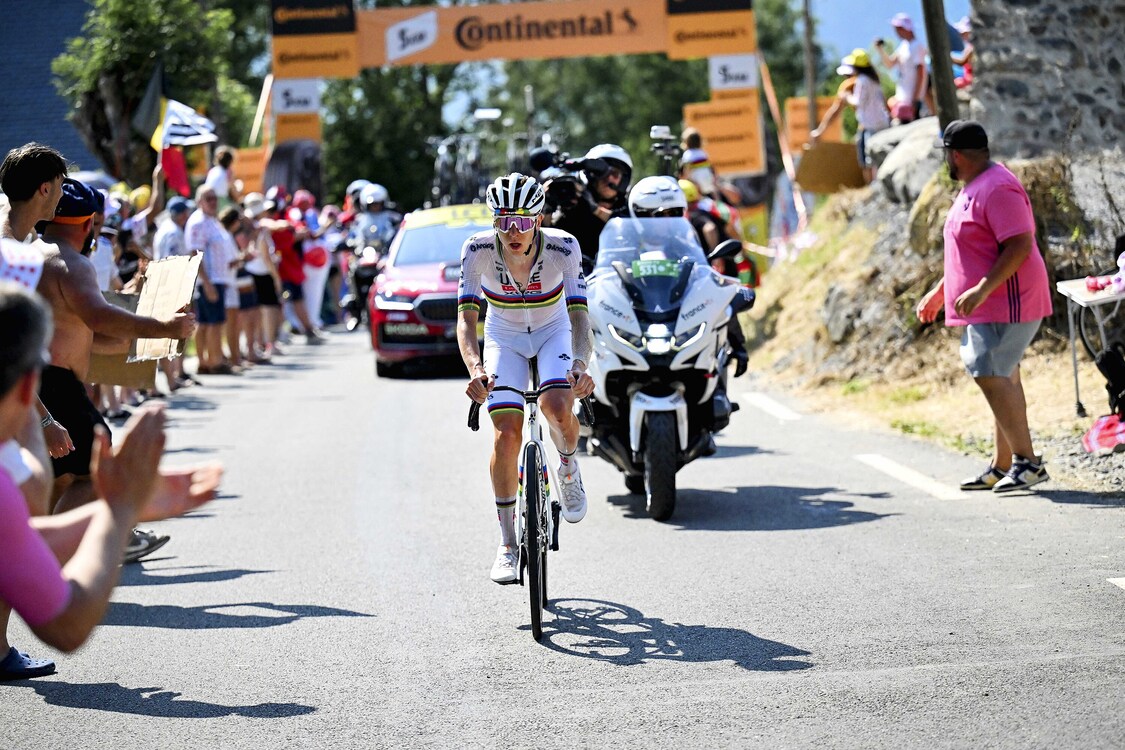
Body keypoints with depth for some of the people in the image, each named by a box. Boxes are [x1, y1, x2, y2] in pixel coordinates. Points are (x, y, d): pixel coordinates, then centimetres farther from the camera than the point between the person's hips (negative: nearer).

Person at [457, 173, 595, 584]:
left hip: (554, 332, -1)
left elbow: (578, 312, -30)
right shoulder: (478, 249, -26)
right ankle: (508, 544, -2)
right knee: (506, 434, -13)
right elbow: (466, 317, -30)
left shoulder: (563, 247, -27)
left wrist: (581, 363, -48)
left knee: (557, 408, -28)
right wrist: (475, 368, -48)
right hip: (504, 338, 1)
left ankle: (568, 465, 7)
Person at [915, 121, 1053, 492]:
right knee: (1002, 378, 11)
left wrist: (981, 289, -28)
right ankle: (1002, 465, 16)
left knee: (989, 373, -15)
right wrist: (939, 292, 25)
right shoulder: (973, 189, 17)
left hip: (1006, 304, -11)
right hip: (988, 308, 11)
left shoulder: (997, 189, -17)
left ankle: (1028, 461, -12)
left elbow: (1020, 245, -24)